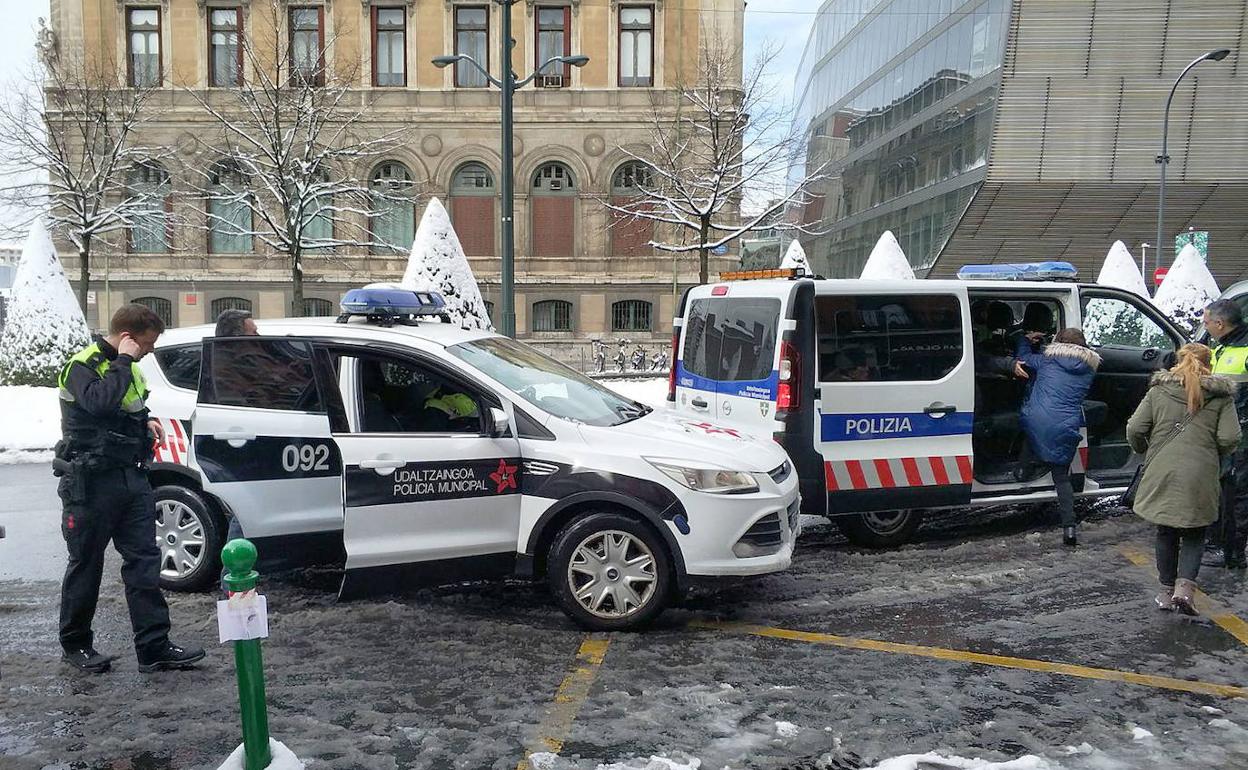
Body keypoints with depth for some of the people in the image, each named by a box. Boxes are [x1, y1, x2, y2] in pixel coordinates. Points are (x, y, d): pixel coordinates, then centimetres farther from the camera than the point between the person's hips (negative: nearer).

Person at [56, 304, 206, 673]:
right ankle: (76, 645, 22)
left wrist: (146, 423, 9)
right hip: (91, 483, -7)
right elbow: (99, 402, -33)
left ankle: (154, 647, 4)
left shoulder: (127, 367, 14)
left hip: (131, 477, 8)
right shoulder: (81, 366, -12)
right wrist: (123, 361, -22)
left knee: (144, 561, 2)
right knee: (86, 565, 6)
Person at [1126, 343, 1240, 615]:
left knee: (1166, 534, 16)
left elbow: (1135, 429, 0)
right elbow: (1229, 438, -5)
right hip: (1199, 477, -1)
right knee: (1194, 536, 12)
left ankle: (1167, 592, 21)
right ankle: (1184, 588, -6)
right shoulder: (1220, 396, 3)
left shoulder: (1159, 391, 5)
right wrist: (1212, 456, 15)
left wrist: (1144, 451, 19)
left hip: (1161, 473, 1)